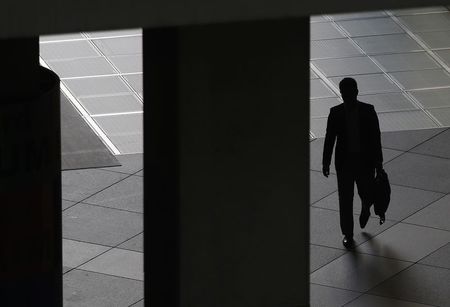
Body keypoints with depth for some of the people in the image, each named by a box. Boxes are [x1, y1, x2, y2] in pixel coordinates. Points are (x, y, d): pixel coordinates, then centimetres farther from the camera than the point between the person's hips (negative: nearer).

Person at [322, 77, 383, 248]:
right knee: (345, 199, 3)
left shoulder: (368, 111, -7)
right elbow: (329, 138, 0)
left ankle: (365, 209, 45)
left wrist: (378, 162, -1)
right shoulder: (336, 113, -5)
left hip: (365, 161, 0)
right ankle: (347, 234, 17)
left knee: (367, 195, 7)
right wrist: (326, 162, -2)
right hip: (344, 162, 0)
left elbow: (375, 138, -2)